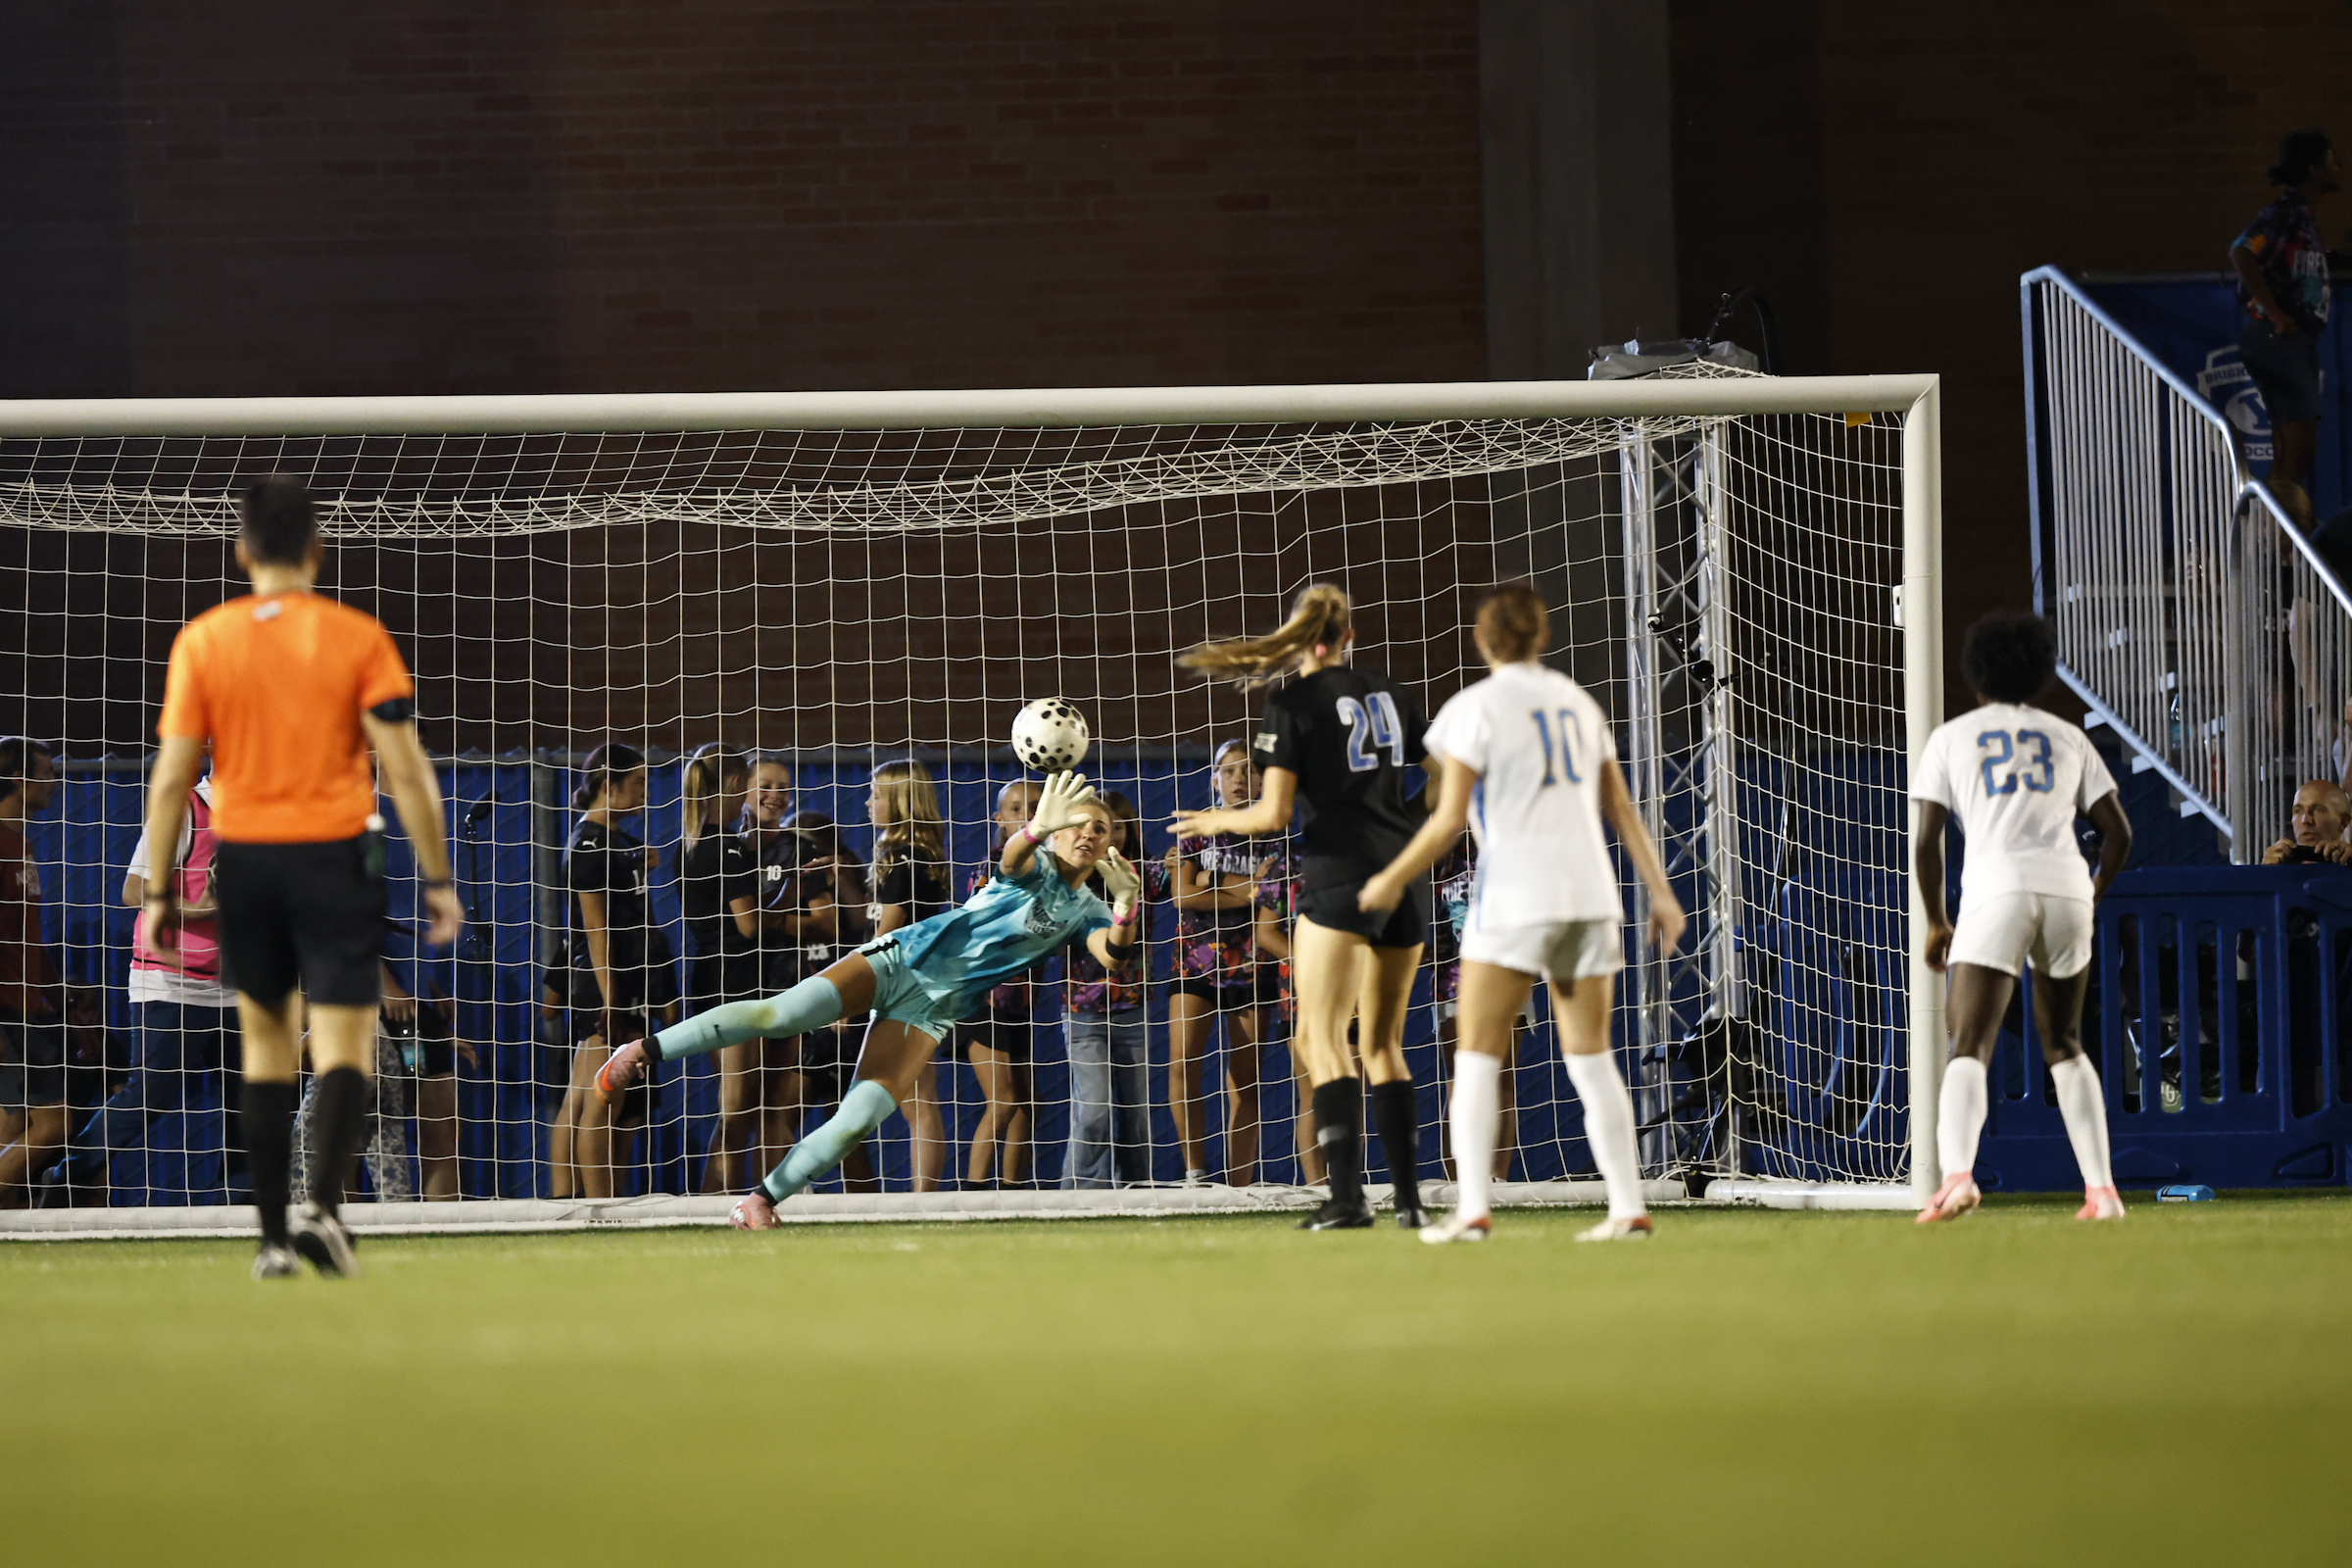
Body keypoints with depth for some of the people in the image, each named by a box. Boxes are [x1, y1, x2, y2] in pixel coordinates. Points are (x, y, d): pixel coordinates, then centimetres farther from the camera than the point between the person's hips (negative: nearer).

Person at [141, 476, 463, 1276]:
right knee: (344, 1046, -1)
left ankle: (274, 1234, 12)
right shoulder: (358, 638, -4)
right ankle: (322, 1200, -24)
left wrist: (159, 892, 5)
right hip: (335, 856, -2)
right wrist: (438, 880, 0)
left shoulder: (202, 641, 0)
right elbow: (406, 768, -6)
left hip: (245, 857, 2)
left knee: (265, 1043, 14)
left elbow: (171, 777, -1)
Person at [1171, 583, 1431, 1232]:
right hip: (1406, 876, 6)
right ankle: (1410, 1199, 9)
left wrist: (1216, 821, 11)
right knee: (1382, 1044, 14)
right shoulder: (1390, 694, 12)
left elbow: (1274, 814, -8)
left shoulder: (1292, 702, -3)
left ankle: (1347, 1196, -19)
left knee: (1323, 1038, -6)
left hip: (1340, 878, -6)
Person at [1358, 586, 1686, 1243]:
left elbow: (1449, 819, -6)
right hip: (1589, 893, 5)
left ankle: (1473, 1209, -11)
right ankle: (1629, 1208, 1)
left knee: (1478, 1056, -1)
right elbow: (1622, 807, 14)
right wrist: (1660, 891, 17)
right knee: (1590, 1056, 8)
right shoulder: (1578, 702, 15)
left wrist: (1393, 881, 5)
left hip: (1515, 897, -5)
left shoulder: (1476, 707, -2)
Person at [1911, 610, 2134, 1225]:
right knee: (2065, 1046, 19)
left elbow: (1926, 842, 4)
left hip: (1997, 891, -3)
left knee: (1969, 1050, -10)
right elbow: (2119, 832, 16)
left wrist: (1935, 922, 16)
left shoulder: (1950, 738, 13)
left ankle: (1957, 1174, -34)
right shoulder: (2066, 737, 20)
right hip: (2067, 886, 3)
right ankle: (2102, 1188, 11)